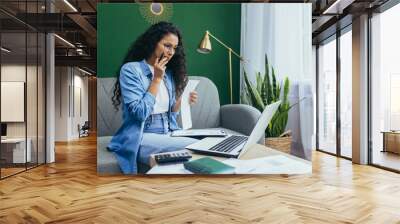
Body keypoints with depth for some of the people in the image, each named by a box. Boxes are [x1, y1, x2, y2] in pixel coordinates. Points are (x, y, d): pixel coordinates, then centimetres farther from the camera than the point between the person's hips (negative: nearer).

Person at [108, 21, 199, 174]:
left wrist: (182, 101, -3)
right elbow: (140, 113, -17)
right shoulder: (130, 69, -7)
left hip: (169, 134, 6)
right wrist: (157, 79, -11)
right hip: (142, 138, -6)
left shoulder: (169, 72, 11)